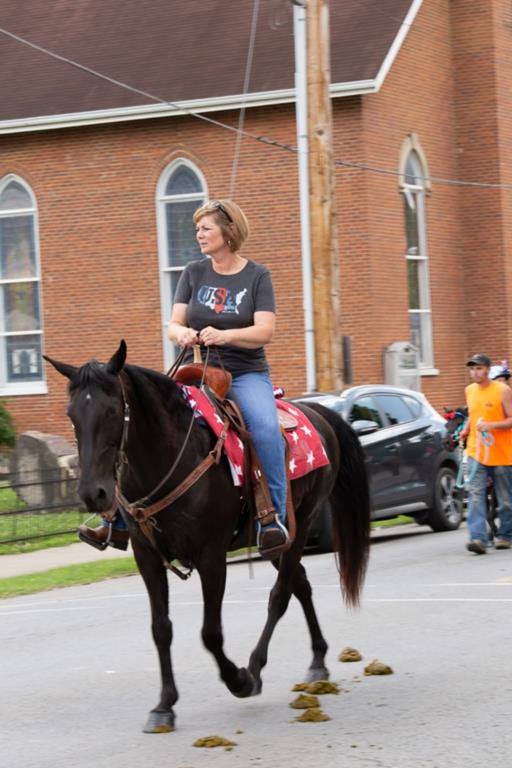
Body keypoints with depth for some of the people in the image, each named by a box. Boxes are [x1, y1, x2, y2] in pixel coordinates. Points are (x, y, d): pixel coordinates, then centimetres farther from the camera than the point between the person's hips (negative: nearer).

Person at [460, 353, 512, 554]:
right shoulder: (470, 391, 10)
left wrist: (491, 425, -23)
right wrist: (466, 430, 11)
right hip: (476, 452, 3)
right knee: (475, 494, -13)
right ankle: (478, 538, -20)